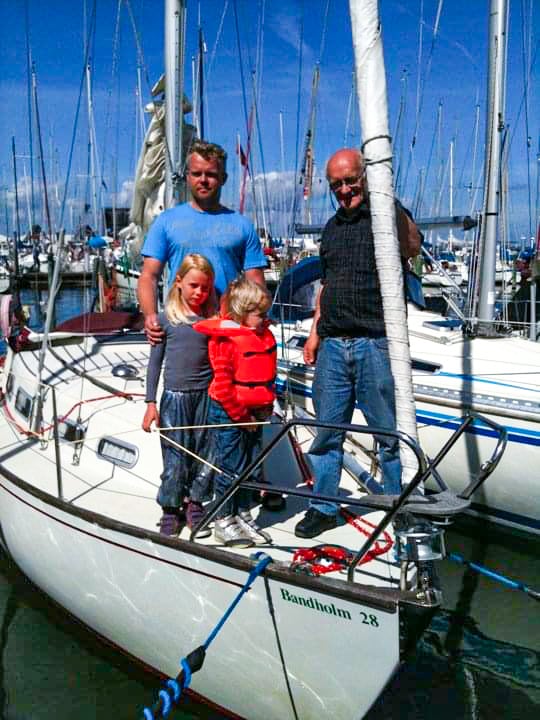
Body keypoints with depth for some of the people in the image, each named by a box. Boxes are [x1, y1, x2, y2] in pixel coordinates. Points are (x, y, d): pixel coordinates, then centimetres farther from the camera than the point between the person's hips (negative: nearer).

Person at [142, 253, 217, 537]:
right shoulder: (167, 318, 0)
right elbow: (155, 361, 2)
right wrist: (151, 402, -1)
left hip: (206, 395, 2)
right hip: (175, 395, -2)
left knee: (204, 454, 7)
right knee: (175, 457, 1)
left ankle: (195, 503, 24)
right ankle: (170, 509, 17)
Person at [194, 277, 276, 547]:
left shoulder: (265, 335, 8)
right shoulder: (226, 340, -17)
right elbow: (223, 385, -18)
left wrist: (265, 407, 10)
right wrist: (242, 416, -13)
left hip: (254, 413, 8)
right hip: (228, 413, -7)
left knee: (250, 466, 14)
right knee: (230, 468, 1)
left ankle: (243, 516, 28)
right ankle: (223, 522, 15)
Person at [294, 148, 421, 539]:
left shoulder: (386, 215, -2)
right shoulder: (333, 226, 19)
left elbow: (412, 248, -25)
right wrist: (315, 332, 19)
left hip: (376, 344, -6)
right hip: (333, 345, 6)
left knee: (390, 434, 3)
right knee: (327, 431, 11)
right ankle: (323, 507, 23)